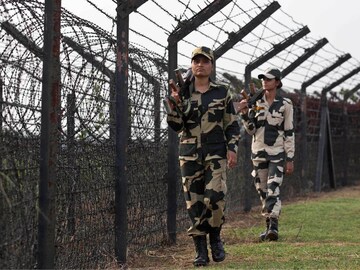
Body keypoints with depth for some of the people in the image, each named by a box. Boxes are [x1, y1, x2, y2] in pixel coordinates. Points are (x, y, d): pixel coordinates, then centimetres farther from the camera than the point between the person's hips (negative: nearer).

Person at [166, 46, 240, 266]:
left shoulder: (222, 92, 5)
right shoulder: (182, 93, 6)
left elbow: (232, 124, 7)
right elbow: (175, 125, 3)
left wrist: (232, 149, -4)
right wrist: (176, 103, -13)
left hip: (216, 153, -1)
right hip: (190, 154, 1)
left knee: (216, 197, -14)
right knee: (194, 201, 1)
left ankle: (215, 237, 12)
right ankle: (201, 250, 10)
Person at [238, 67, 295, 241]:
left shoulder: (285, 104, -2)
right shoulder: (256, 102, 5)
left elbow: (289, 133, -1)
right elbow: (251, 130, 4)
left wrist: (290, 159, -5)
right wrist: (244, 113, -12)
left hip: (277, 152, -4)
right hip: (258, 151, 4)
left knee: (273, 189, -16)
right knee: (262, 191, 8)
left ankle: (273, 227, -21)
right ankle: (269, 226, 16)